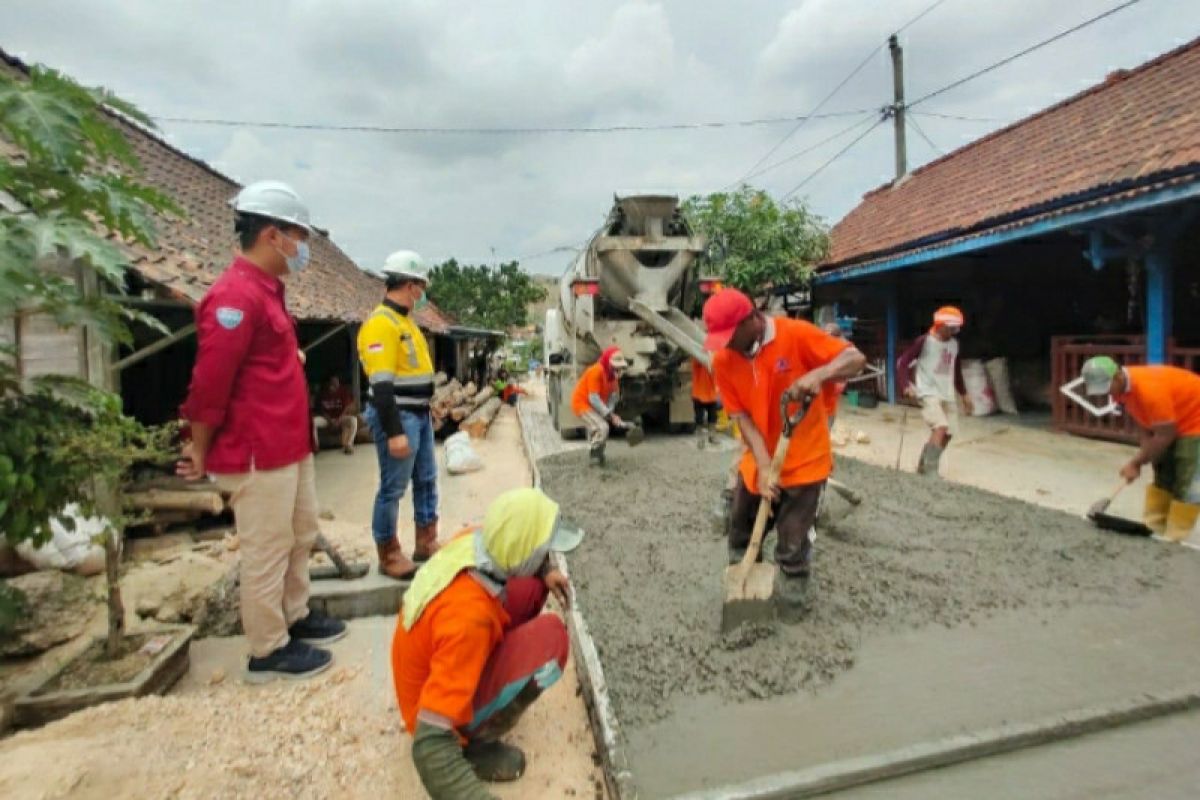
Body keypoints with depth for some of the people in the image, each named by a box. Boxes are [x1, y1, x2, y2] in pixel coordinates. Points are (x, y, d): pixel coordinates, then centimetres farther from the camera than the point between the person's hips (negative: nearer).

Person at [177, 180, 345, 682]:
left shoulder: (267, 290, 14)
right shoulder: (236, 295, -19)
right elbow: (210, 383, -20)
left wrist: (297, 440, 19)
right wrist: (202, 453, -10)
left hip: (289, 446, 10)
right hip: (258, 453, -10)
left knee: (301, 535, 20)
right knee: (266, 550, 3)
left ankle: (296, 618, 37)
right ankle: (269, 651, 19)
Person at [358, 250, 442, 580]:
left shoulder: (405, 320, 14)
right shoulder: (381, 323, -18)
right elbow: (382, 384, -24)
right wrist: (394, 431, -26)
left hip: (419, 415, 10)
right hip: (398, 417, -10)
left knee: (426, 480, 17)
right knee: (392, 488, 1)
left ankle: (426, 543, 30)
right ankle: (389, 556, 15)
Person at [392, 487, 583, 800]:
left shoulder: (471, 542, -18)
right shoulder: (470, 616, -39)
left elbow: (516, 544, 8)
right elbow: (430, 746, -39)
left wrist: (546, 571, -8)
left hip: (435, 672, 8)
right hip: (442, 711, -7)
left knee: (532, 587, 0)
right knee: (551, 635, -25)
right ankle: (476, 743, -8)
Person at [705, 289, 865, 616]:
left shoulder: (795, 334, -17)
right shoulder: (722, 360, -7)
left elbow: (855, 359, -15)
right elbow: (742, 417, -9)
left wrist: (819, 374, -36)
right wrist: (764, 466, -19)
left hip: (804, 462, -4)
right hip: (757, 464, 4)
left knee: (792, 550, 3)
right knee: (740, 540, 16)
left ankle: (788, 617, 23)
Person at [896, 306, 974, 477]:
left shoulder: (954, 344, 11)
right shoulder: (924, 341, -9)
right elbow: (902, 363, -9)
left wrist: (963, 394, 25)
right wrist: (907, 385, -22)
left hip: (947, 395, 7)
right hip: (928, 393, -7)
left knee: (947, 434, 6)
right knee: (940, 428, -24)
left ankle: (923, 467, 22)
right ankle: (930, 470, -18)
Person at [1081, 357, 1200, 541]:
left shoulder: (1149, 389, -38)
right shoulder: (1121, 387, -12)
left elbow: (1164, 437, -30)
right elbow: (1142, 422, -3)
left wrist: (1136, 463, -20)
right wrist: (1143, 455, -14)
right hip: (1169, 423, 9)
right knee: (1163, 475, 13)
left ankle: (1172, 539, -4)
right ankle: (1153, 528, 22)